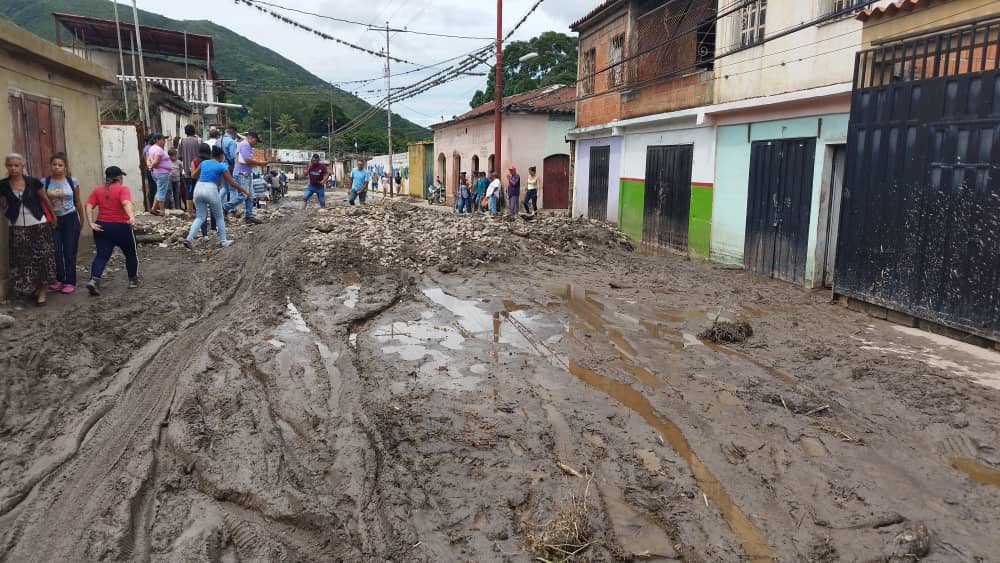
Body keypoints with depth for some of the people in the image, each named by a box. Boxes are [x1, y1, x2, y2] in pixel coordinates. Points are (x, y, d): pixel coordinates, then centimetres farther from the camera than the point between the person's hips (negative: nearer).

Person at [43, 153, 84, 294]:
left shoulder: (72, 181, -2)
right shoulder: (44, 182, -2)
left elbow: (77, 202, 8)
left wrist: (81, 220, 13)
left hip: (70, 219, -1)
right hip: (53, 220, 1)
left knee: (69, 252, 0)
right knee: (56, 252, 1)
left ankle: (70, 283, 6)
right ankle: (59, 280, 17)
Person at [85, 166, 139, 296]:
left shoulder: (97, 190, 8)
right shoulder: (123, 189, -7)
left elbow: (89, 206, -2)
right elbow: (126, 203, -25)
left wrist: (91, 223, -6)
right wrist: (132, 217, -38)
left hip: (102, 227, 4)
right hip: (121, 227, -4)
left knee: (102, 255, 4)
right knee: (131, 253, 15)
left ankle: (94, 280, -15)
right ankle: (133, 280, 23)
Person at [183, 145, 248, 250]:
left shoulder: (203, 163, 14)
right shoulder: (222, 166, 1)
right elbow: (232, 183, 1)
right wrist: (244, 190, 11)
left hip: (198, 188, 4)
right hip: (211, 190, -4)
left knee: (200, 217, 12)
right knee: (219, 217, 13)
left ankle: (189, 238, -5)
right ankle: (223, 241, 15)